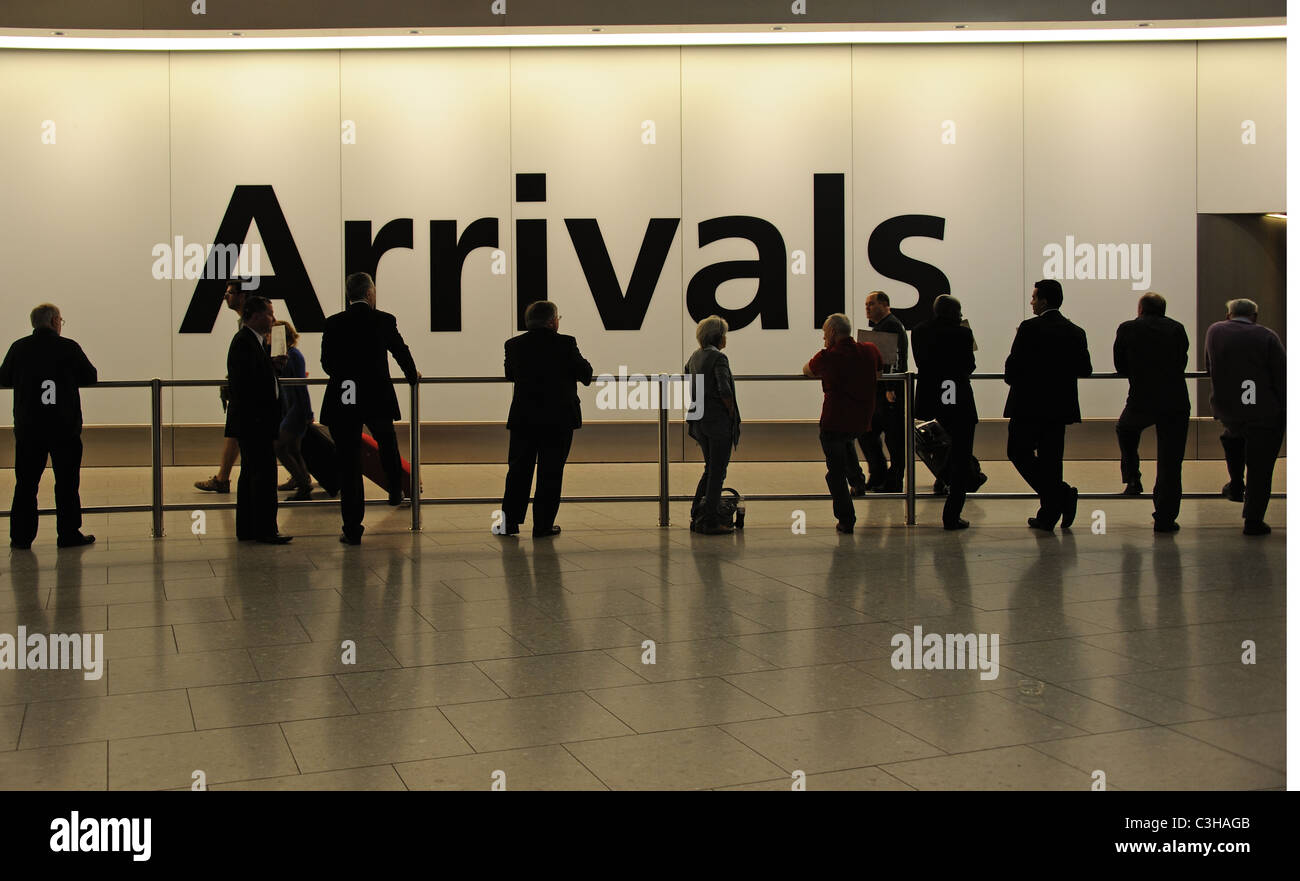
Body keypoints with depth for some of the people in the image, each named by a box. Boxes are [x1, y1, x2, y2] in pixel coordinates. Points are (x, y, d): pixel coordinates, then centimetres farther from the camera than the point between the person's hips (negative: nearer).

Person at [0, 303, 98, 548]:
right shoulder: (68, 347, -7)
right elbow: (91, 377, 2)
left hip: (28, 427, 2)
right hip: (64, 427, -2)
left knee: (26, 482, 9)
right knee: (67, 482, 6)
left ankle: (21, 536, 11)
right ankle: (69, 534, 9)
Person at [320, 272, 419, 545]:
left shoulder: (333, 323, -1)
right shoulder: (384, 320, -2)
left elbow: (327, 363, 7)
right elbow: (401, 351, 12)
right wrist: (412, 375, 33)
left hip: (343, 401, 0)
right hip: (378, 399, 0)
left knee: (348, 463, 4)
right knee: (387, 443, 31)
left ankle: (353, 529, 4)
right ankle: (395, 490, 43)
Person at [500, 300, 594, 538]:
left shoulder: (513, 344, 1)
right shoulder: (565, 344, -10)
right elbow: (585, 374, -3)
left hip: (523, 419, 3)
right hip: (559, 420, -3)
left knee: (519, 470, 12)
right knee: (550, 473, 4)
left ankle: (509, 521, 14)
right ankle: (543, 525, 6)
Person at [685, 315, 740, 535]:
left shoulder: (695, 356, 11)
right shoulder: (718, 357, -14)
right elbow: (725, 391, -23)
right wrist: (731, 412, -8)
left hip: (699, 421, 8)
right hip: (719, 421, -8)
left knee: (710, 469, 19)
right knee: (717, 472, 0)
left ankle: (697, 517, 19)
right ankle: (710, 522, 2)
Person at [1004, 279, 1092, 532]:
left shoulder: (1030, 329, -12)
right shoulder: (1076, 332, 5)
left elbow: (1012, 368, -14)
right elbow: (1085, 369, 11)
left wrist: (1014, 380, 7)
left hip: (1030, 406, -6)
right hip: (1060, 406, 6)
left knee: (1018, 452, 6)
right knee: (1050, 457, 11)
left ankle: (1061, 493, -10)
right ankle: (1048, 515, 12)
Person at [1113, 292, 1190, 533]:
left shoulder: (1127, 329, 3)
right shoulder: (1177, 328, 7)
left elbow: (1120, 368, 9)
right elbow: (1182, 364, 13)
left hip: (1141, 401, -1)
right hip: (1175, 402, 1)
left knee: (1124, 429, 33)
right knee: (1170, 463, 6)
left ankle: (1133, 479, 25)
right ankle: (1165, 519, 8)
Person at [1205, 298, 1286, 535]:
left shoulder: (1214, 331, 3)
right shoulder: (1266, 337, -8)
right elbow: (1282, 380, -6)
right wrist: (1285, 415, 2)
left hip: (1225, 408, 4)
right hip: (1264, 414, -4)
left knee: (1233, 435, 37)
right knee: (1259, 469, 5)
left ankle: (1236, 485, 35)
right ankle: (1253, 520, 7)